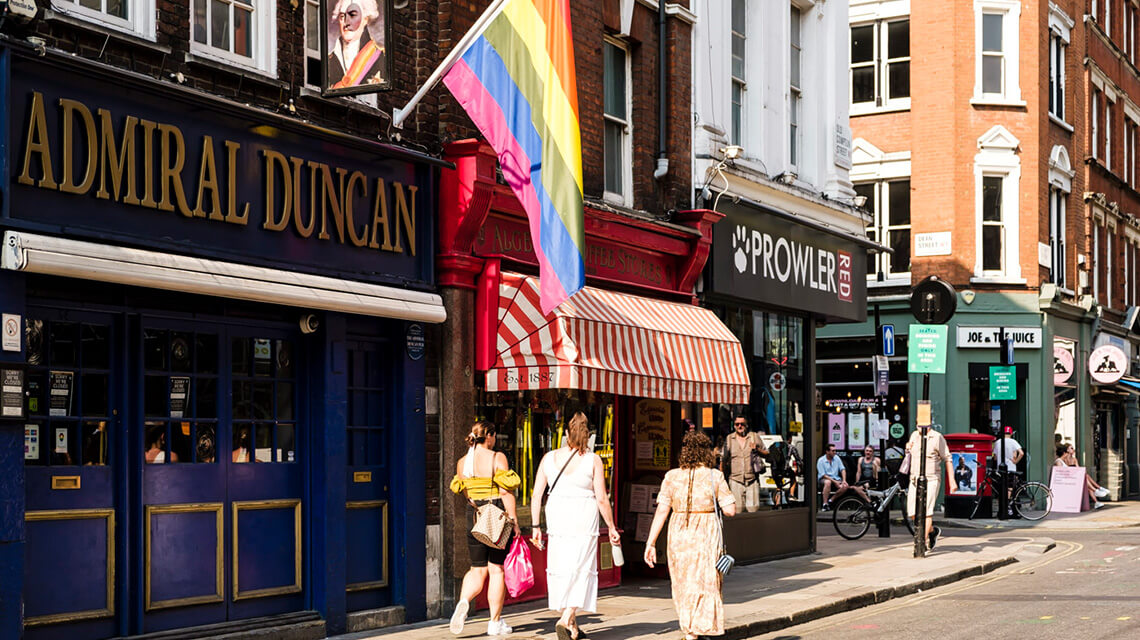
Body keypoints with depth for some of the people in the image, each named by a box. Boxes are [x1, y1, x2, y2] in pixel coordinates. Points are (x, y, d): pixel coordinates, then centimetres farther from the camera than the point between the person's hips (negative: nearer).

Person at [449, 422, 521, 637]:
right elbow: (505, 492, -13)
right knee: (496, 569, 5)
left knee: (477, 569, 11)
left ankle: (463, 601, -18)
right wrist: (514, 520, -9)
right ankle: (495, 622, 9)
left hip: (474, 517, 4)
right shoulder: (497, 458, -8)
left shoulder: (462, 462, 6)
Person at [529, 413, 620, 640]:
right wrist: (611, 527, 3)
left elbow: (537, 495, 1)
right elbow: (602, 499, -6)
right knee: (581, 570, 2)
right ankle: (566, 619, -16)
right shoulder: (593, 460, -6)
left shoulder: (549, 458, 3)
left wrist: (535, 526, 8)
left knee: (561, 569, 12)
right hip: (583, 519, -3)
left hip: (556, 519, 3)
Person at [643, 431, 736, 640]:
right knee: (706, 584, 5)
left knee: (683, 584, 15)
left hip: (679, 535, 2)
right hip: (706, 535, -2)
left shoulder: (672, 476, 0)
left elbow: (661, 511, -4)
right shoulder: (715, 476, -4)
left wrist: (651, 543, -2)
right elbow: (730, 510, -5)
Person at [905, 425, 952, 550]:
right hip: (914, 480, 6)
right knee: (913, 514, 3)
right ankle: (933, 531, 27)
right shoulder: (914, 435, 11)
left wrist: (951, 480, -6)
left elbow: (947, 460, -2)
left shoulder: (937, 437, -5)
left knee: (926, 511, -14)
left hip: (930, 480, -6)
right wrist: (908, 449, 2)